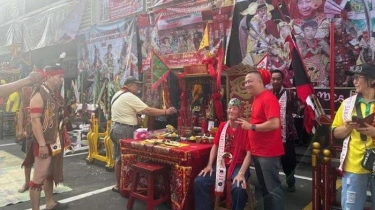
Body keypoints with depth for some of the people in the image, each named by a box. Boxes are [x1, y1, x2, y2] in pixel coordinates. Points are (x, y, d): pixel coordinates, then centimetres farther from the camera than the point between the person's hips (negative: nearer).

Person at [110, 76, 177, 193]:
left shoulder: (117, 95, 14)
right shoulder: (130, 97, -16)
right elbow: (148, 111, -19)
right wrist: (166, 112, -15)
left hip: (115, 127, 10)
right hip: (124, 130, -10)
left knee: (119, 158, 16)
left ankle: (118, 184, 26)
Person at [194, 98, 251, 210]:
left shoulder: (245, 128, -10)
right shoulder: (222, 126, 7)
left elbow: (248, 153, -14)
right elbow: (215, 146, 10)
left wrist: (241, 173, -23)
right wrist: (209, 165, -1)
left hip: (238, 165, -4)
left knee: (239, 188, -32)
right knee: (199, 182, -12)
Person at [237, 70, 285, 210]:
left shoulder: (268, 98, -17)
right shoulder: (256, 99, 10)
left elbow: (274, 124, -27)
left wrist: (251, 127, -19)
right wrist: (247, 123, 5)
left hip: (268, 152, -9)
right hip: (257, 151, 9)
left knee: (273, 188, 2)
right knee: (264, 187, 20)